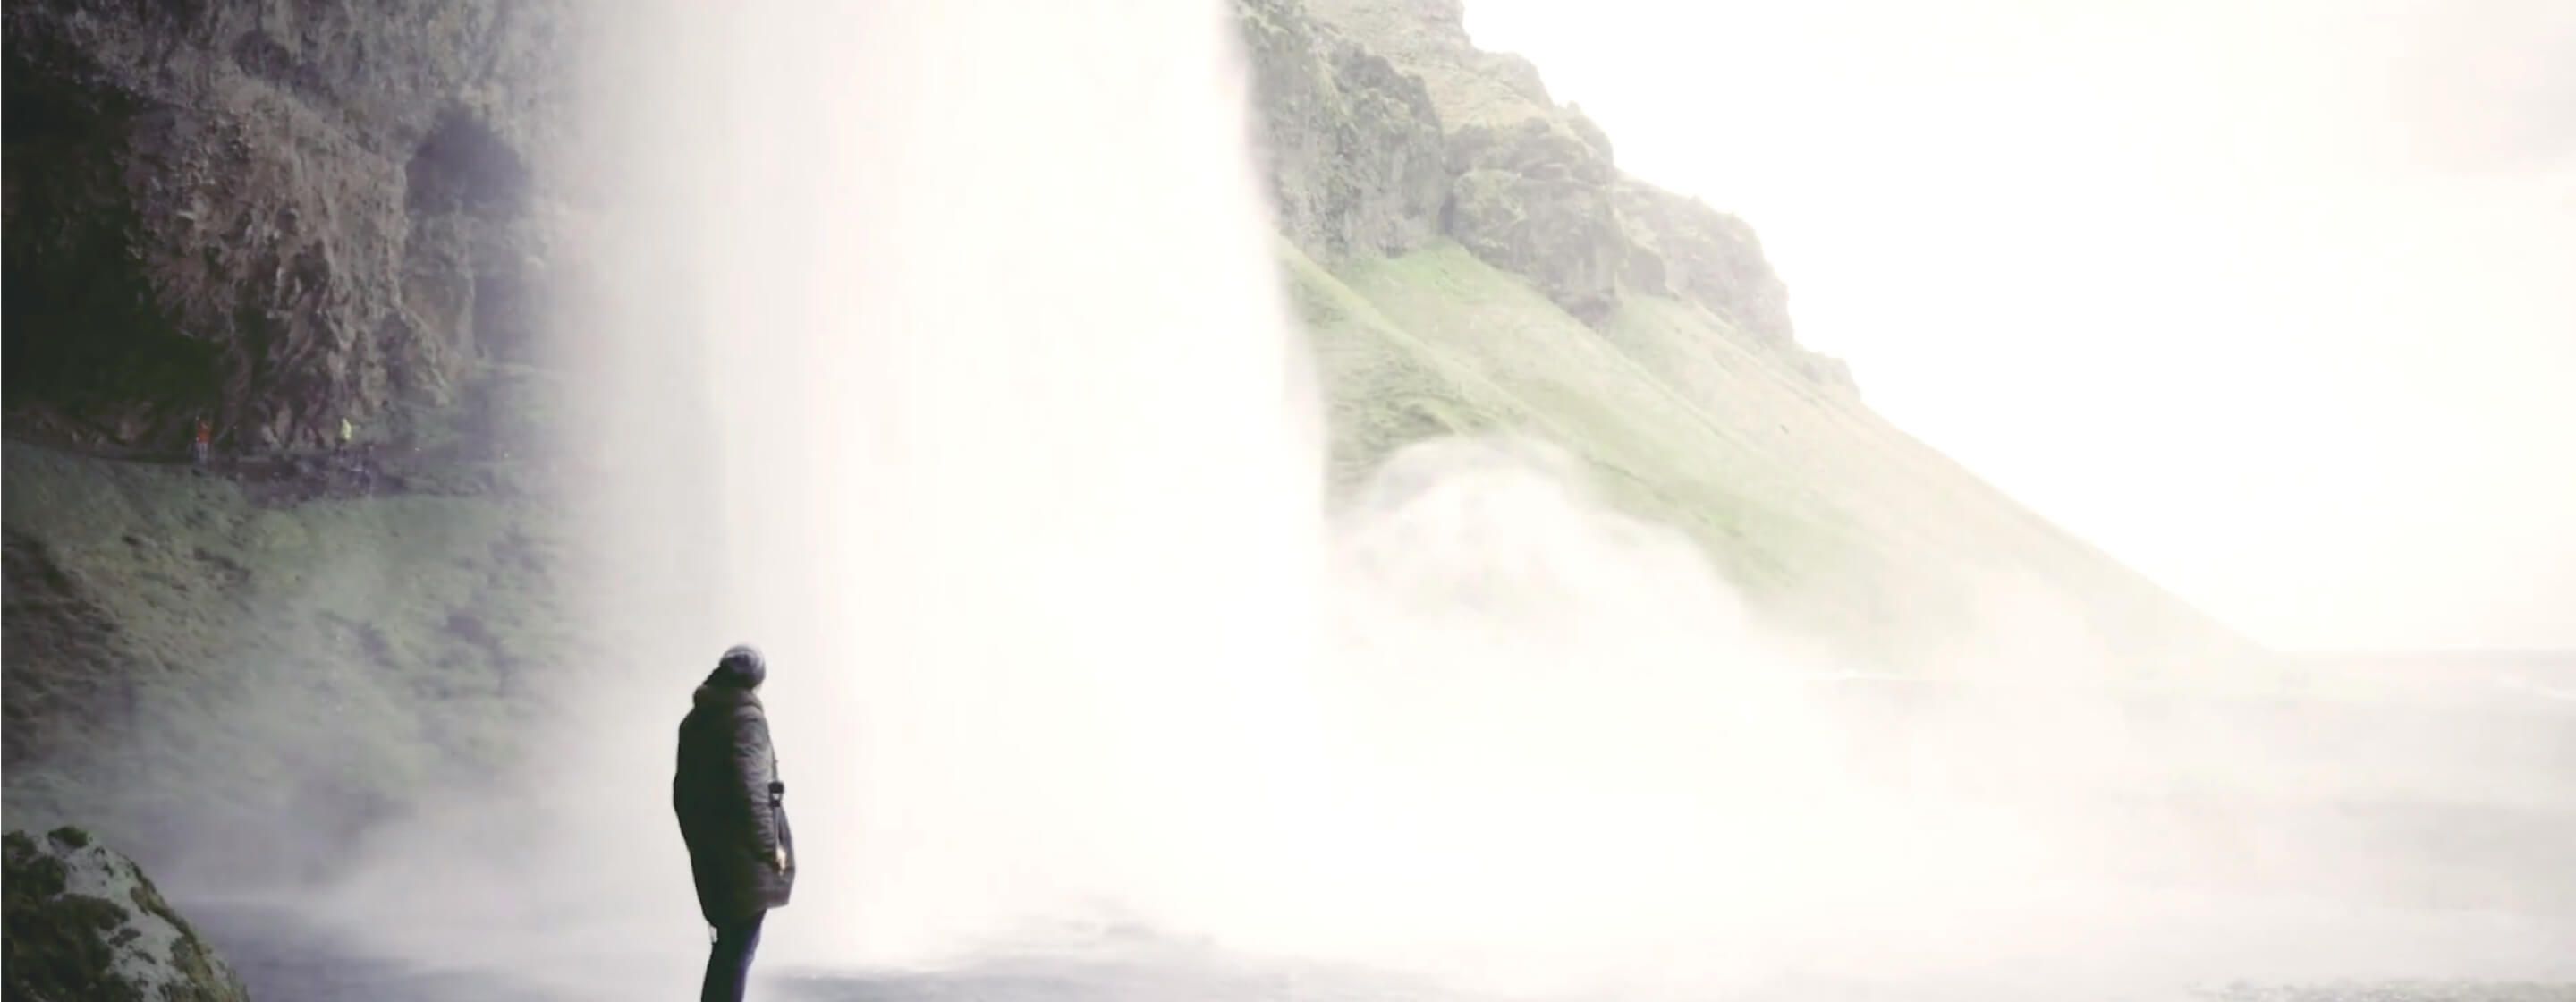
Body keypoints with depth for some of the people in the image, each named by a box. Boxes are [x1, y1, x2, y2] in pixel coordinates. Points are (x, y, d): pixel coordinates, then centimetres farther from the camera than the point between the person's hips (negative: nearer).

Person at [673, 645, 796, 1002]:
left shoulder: (695, 720, 12)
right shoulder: (746, 718, -13)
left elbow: (684, 789, 15)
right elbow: (750, 789, -21)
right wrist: (770, 845, -14)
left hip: (710, 850, 8)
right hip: (744, 853, -8)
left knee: (729, 941, 17)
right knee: (739, 945, -3)